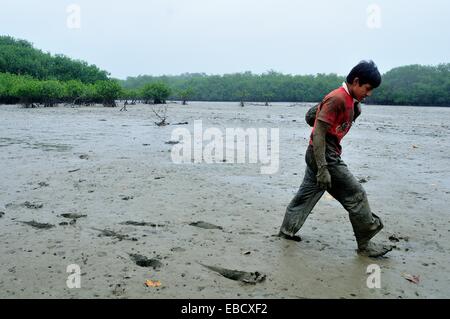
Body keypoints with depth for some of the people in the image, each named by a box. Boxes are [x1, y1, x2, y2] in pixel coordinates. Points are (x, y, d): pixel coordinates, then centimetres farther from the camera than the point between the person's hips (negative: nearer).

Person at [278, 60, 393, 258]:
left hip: (320, 155, 10)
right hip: (324, 157, -10)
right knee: (356, 196, -2)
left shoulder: (350, 101, 10)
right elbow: (319, 133, -23)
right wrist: (323, 169, -25)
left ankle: (287, 230, 30)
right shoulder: (337, 99, -19)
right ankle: (365, 245, 9)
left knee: (307, 194, 17)